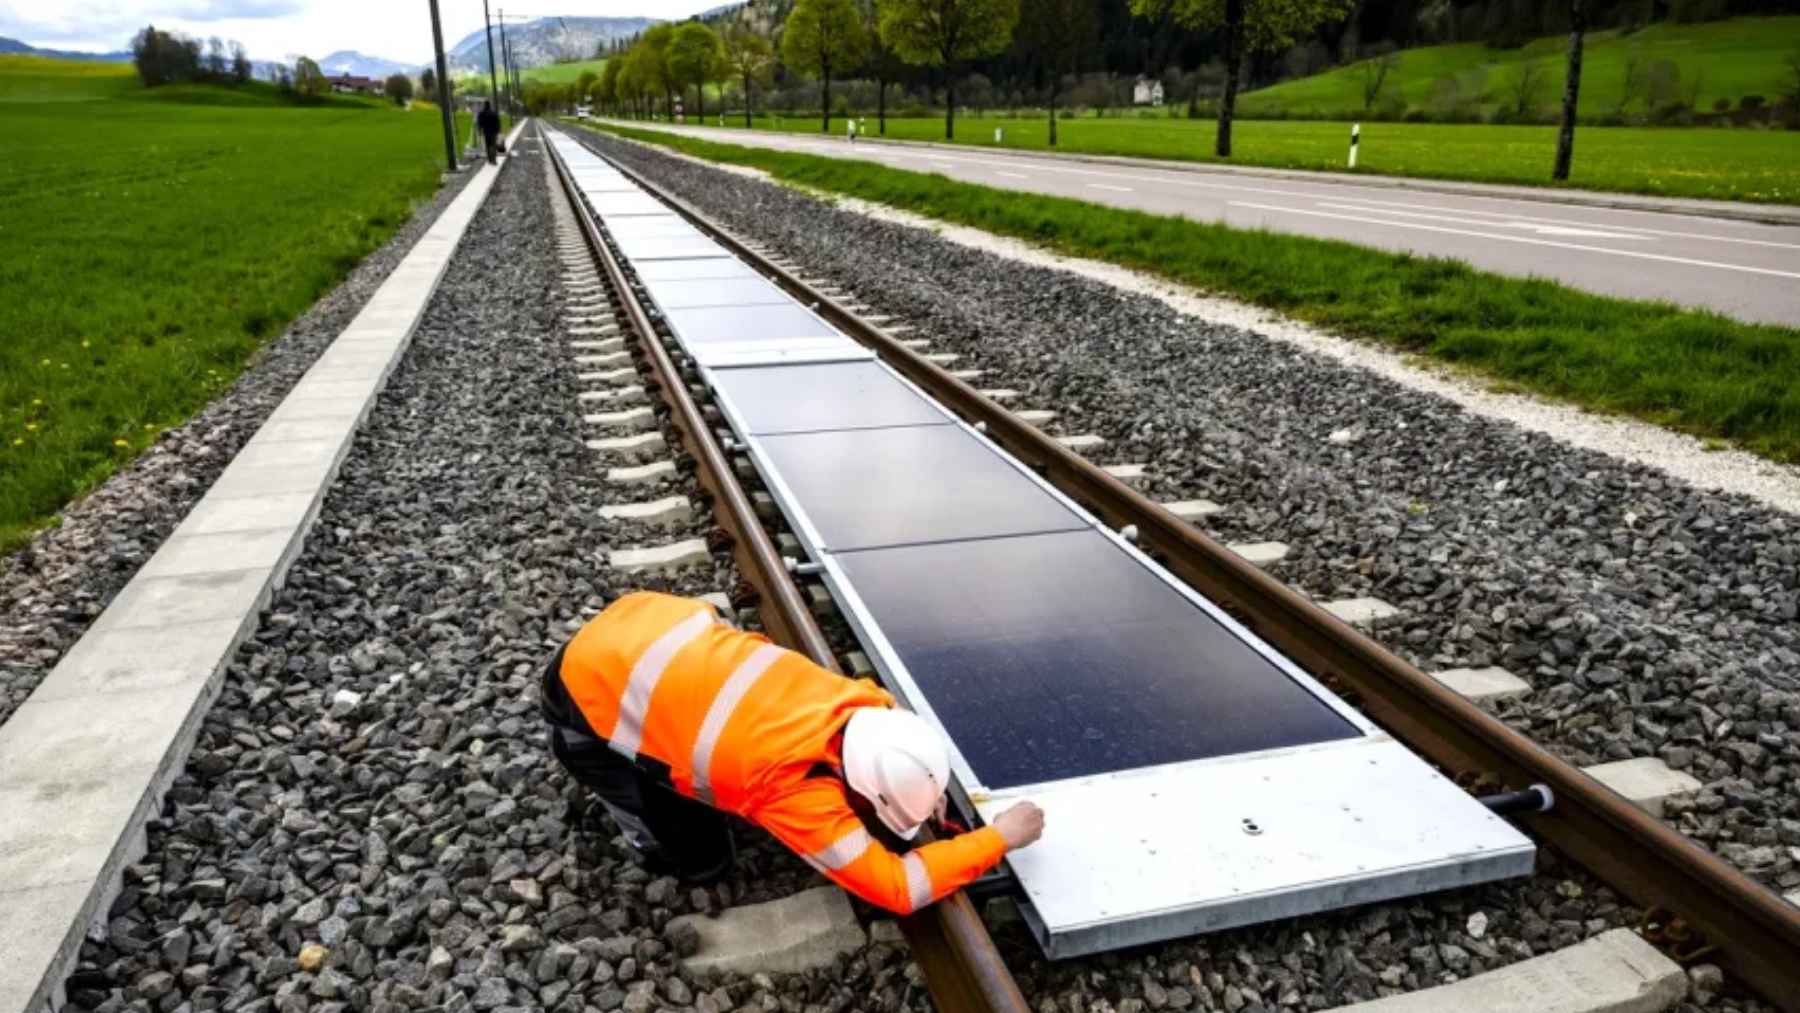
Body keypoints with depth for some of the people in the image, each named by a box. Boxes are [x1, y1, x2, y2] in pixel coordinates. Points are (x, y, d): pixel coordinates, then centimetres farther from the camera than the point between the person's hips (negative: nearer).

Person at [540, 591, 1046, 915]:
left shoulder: (849, 699, -10)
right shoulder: (801, 791, -28)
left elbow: (888, 709, 16)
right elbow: (897, 887, -23)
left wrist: (923, 780, 0)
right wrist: (998, 838, -18)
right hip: (593, 697, -6)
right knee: (701, 862, 2)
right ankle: (614, 777, 18)